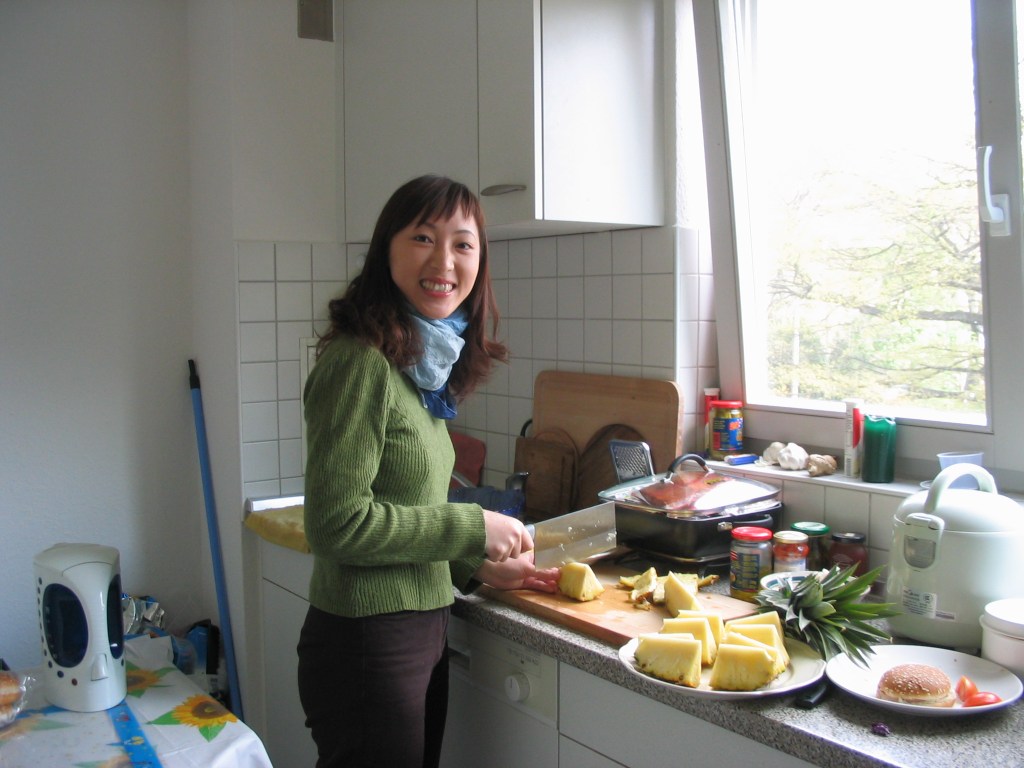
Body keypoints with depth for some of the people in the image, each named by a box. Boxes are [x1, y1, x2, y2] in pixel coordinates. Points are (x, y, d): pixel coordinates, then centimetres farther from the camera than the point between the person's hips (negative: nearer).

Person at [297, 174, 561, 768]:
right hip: (369, 644, -8)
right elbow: (338, 522, -22)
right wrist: (474, 529, -15)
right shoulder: (359, 363, -19)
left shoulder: (425, 366, 8)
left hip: (422, 631, 9)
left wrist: (479, 568, 7)